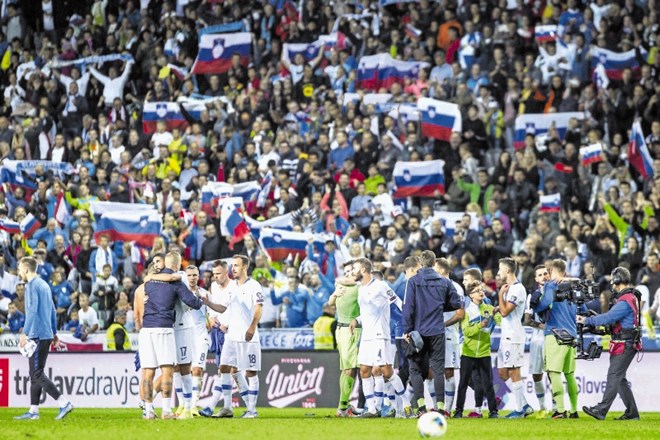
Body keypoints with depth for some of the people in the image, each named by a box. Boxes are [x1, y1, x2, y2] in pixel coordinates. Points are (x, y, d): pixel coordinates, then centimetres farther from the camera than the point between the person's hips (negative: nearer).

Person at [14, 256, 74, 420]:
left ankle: (64, 403, -18)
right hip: (47, 334, 10)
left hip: (37, 335, -10)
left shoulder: (32, 286, -11)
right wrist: (54, 333, 27)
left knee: (37, 374, -10)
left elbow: (32, 310, -20)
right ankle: (33, 411, 13)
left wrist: (24, 333, -22)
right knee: (35, 374, 12)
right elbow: (52, 310, 23)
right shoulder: (44, 285, 18)